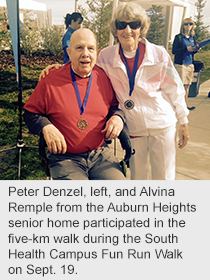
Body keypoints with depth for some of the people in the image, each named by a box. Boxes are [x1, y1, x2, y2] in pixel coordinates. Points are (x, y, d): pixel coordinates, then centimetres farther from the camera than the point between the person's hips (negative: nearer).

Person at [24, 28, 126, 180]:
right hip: (64, 157, -2)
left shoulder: (104, 77, 5)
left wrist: (118, 117, -2)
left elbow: (115, 105, 21)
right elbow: (31, 113, 6)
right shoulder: (50, 80, -3)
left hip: (101, 153, 3)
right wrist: (46, 127, -13)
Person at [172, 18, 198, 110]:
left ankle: (185, 104, 14)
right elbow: (174, 51, -10)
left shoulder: (192, 37, 14)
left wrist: (195, 49, -2)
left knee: (187, 85, 7)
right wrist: (186, 49, -18)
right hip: (180, 64, -6)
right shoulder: (178, 37, -4)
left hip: (190, 64, 6)